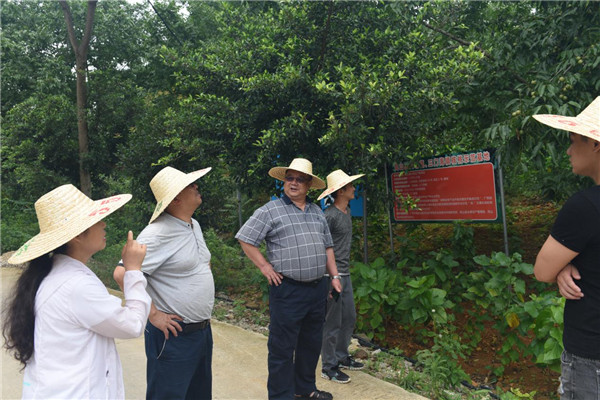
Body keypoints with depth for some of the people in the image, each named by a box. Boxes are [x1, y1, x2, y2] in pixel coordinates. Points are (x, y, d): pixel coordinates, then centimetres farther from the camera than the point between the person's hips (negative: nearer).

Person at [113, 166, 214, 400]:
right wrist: (153, 315, -22)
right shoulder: (158, 234, -22)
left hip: (203, 330, 9)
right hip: (174, 335, -8)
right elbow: (122, 274, -26)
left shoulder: (194, 226, 7)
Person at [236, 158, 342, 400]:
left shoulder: (317, 212, 13)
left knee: (311, 343, 19)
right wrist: (265, 266, -9)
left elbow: (327, 246, 18)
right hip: (288, 289, -6)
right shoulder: (270, 211, -6)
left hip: (318, 288, 7)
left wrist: (334, 276, 12)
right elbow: (245, 239, -6)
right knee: (282, 347, 2)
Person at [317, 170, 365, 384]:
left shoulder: (347, 211, 11)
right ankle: (328, 367, 16)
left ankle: (342, 356, 35)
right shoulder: (329, 215, -18)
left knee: (349, 318, 18)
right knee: (332, 323, 1)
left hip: (345, 274, 9)